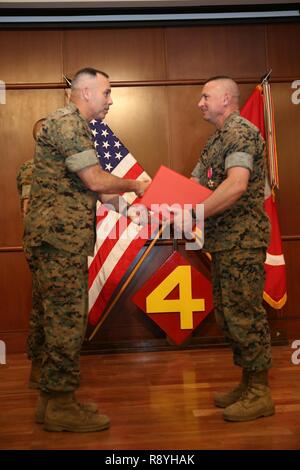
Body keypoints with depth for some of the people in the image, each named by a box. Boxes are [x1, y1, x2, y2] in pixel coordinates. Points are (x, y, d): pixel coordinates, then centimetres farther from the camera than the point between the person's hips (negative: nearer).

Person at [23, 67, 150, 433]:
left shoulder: (74, 126, 24)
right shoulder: (66, 122, -9)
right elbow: (95, 180, -16)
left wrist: (117, 194, 16)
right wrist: (133, 185, -1)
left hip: (63, 238, 10)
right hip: (59, 237, -10)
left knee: (61, 318, 12)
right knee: (67, 320, -5)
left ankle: (53, 399, 23)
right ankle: (60, 406, 7)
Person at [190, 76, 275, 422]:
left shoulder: (241, 132, -11)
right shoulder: (217, 139, 20)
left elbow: (237, 185, -26)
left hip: (242, 240, -10)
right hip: (223, 241, 10)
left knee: (243, 313, -4)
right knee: (226, 313, 14)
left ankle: (260, 394, 11)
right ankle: (248, 384, 27)